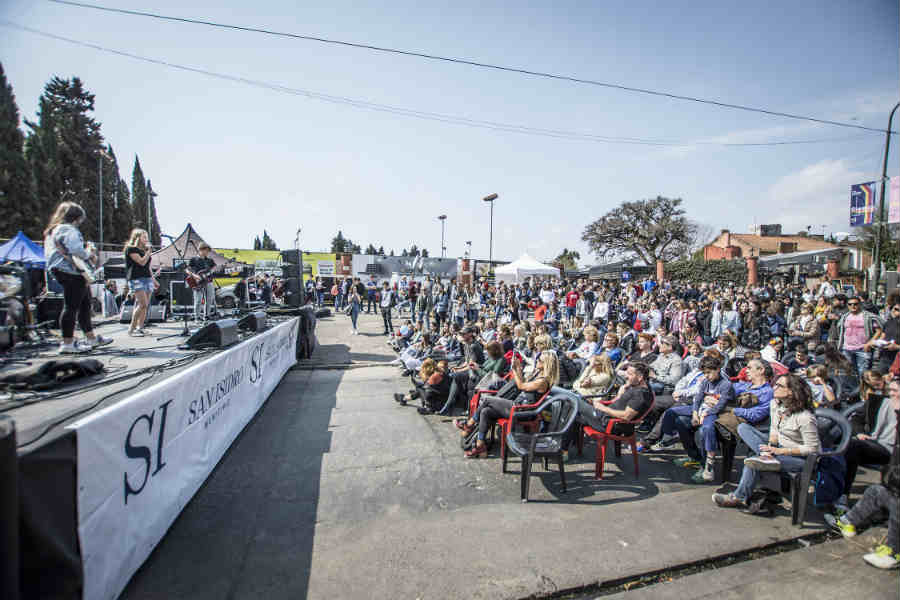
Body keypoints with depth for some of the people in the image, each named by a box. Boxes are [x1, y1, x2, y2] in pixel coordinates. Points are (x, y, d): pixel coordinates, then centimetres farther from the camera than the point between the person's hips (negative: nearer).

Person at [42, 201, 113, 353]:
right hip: (71, 272, -11)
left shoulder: (53, 231, 24)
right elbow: (76, 250, -23)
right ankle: (68, 343, -6)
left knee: (85, 305, 16)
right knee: (72, 307, -9)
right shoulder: (68, 230, -11)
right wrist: (89, 255, -5)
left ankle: (91, 338, 23)